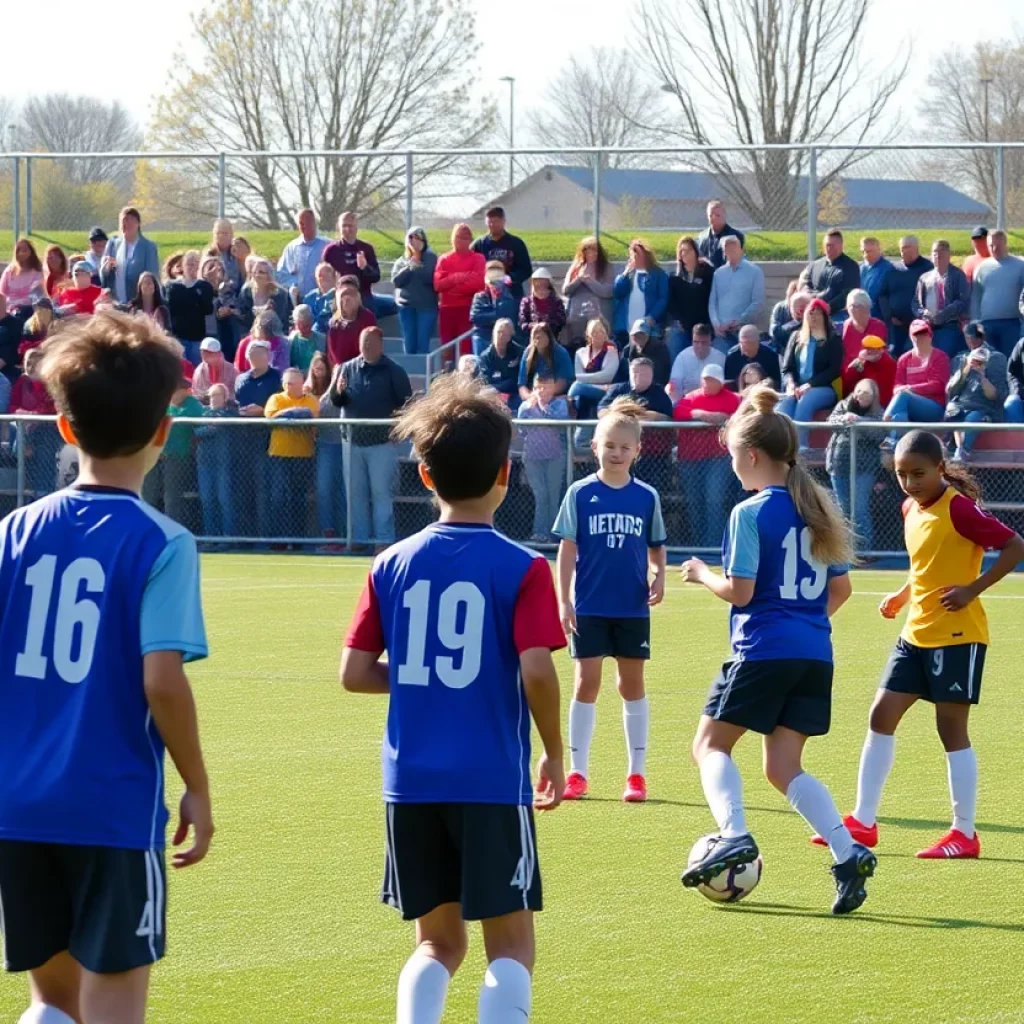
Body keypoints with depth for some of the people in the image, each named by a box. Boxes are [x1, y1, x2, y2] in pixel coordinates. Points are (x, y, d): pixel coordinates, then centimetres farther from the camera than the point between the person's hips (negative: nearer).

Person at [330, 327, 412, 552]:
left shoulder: (393, 371, -1)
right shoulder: (348, 368, 8)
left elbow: (406, 402, -1)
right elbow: (335, 401, 7)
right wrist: (338, 391, -15)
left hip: (381, 442, -4)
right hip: (353, 440, 4)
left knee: (381, 492, -5)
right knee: (356, 493, 9)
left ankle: (384, 540, -5)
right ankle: (359, 539, 15)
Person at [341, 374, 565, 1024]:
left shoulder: (393, 565, 4)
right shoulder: (522, 569, -7)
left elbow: (355, 673, 3)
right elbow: (536, 671, -16)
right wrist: (554, 753, -1)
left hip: (410, 780, 4)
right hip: (492, 781, -4)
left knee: (439, 942, 16)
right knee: (511, 944, 6)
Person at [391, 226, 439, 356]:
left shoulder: (432, 259, 3)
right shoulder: (402, 261, 11)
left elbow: (433, 279, -8)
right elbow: (396, 281, 0)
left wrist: (418, 267, -17)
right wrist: (409, 267, -13)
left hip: (427, 306, -3)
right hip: (406, 306, 3)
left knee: (423, 345, -7)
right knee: (409, 345, 3)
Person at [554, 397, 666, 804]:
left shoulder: (646, 497, 3)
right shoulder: (581, 494, -2)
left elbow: (655, 547, 12)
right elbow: (567, 548, -1)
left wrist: (659, 576, -8)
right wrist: (564, 601, -6)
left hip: (633, 608, 1)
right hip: (589, 607, -1)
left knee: (632, 684, 7)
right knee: (586, 682, 0)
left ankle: (637, 773, 14)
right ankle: (577, 773, 7)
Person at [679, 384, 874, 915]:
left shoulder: (750, 513, -10)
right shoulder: (818, 509, 12)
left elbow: (739, 590, -14)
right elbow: (840, 588, 15)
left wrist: (701, 574, 4)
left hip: (762, 651, -7)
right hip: (815, 655, 7)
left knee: (711, 743, 7)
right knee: (784, 767, 9)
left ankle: (733, 835, -16)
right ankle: (849, 853, -9)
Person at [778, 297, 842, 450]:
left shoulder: (833, 340, 9)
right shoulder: (797, 337, 19)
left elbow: (834, 370, -2)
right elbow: (786, 367, 13)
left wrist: (809, 385, -14)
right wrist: (791, 385, -10)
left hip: (823, 388, -2)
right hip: (797, 389, 2)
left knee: (804, 402, -37)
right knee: (785, 403, -33)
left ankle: (800, 446, -49)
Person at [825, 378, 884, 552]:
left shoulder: (877, 413, 2)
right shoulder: (844, 406, 12)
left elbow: (878, 432, -15)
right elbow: (831, 421, -3)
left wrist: (858, 420, -28)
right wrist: (844, 419, -24)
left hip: (864, 467, -4)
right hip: (839, 464, 4)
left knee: (859, 509, -9)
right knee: (845, 508, 10)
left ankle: (865, 549, -6)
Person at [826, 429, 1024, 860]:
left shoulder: (959, 508, -15)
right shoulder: (911, 510, 9)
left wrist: (972, 589, -21)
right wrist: (902, 595, 9)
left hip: (957, 634, -8)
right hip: (916, 631, 8)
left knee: (951, 727, -4)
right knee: (881, 715, 5)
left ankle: (965, 834, 5)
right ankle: (863, 823, 10)